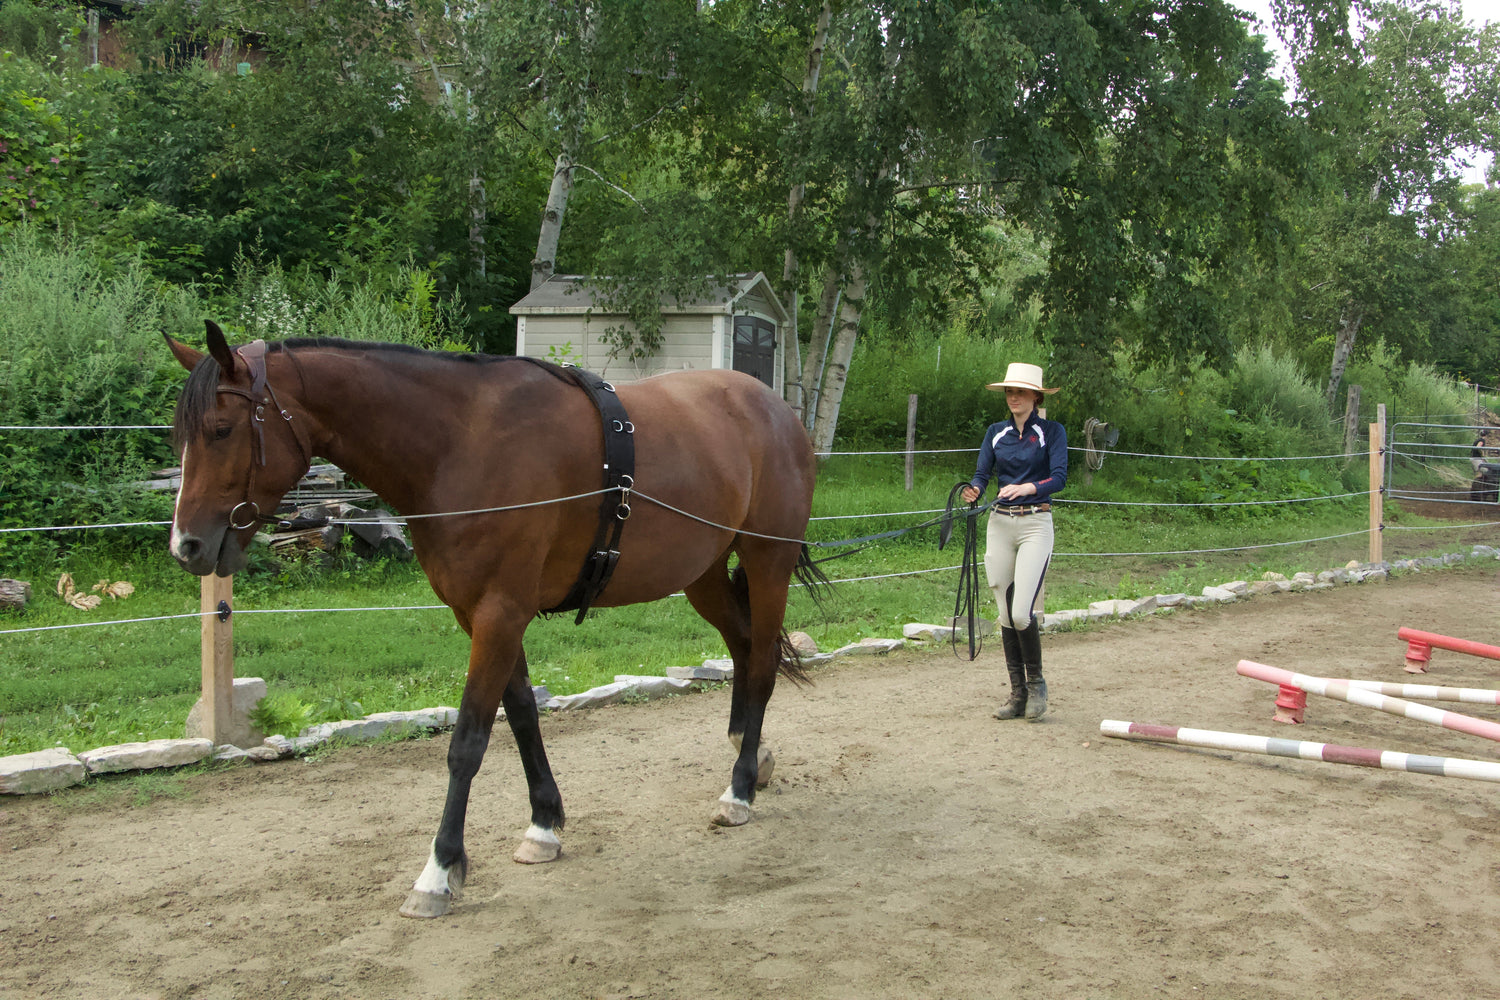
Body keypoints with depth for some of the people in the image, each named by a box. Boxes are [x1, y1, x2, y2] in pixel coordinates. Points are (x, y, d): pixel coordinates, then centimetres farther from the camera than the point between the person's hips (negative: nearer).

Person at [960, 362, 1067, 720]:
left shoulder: (1052, 432, 0)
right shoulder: (996, 433, 11)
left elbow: (1059, 477, -12)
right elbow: (982, 473, 3)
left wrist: (1028, 487, -30)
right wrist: (973, 489, -20)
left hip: (1036, 524, -4)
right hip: (999, 524, 4)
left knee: (1022, 612, -15)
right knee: (1005, 614, 5)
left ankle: (1036, 682, 8)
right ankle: (1017, 694, 14)